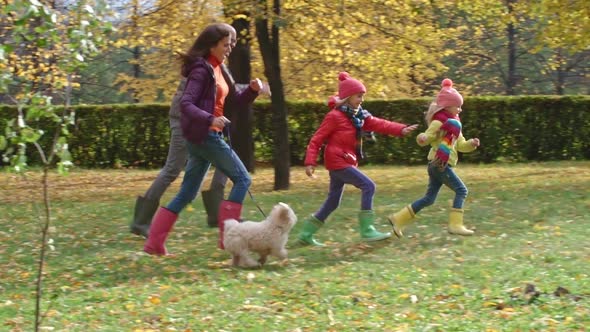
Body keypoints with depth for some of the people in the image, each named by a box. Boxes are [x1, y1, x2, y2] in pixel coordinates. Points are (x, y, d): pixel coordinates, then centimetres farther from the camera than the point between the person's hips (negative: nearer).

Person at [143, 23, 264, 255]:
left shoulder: (217, 70, 16)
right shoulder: (201, 70, -12)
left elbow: (237, 100, 20)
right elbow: (185, 104, -21)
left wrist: (253, 89, 0)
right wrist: (210, 120, -35)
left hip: (207, 136, 9)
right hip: (203, 135, -9)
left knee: (187, 193, 9)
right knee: (242, 179, -5)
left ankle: (154, 243, 7)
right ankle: (227, 236, -6)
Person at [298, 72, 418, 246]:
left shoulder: (360, 116, 12)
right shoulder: (334, 116, -12)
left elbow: (378, 124, 2)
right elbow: (316, 140, -12)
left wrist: (401, 129, -11)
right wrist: (310, 162, -19)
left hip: (345, 162, 9)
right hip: (338, 161, -9)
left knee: (333, 202, 12)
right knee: (368, 186, -15)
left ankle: (306, 234, 18)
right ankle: (367, 230, -15)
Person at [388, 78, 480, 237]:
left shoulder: (453, 123, 20)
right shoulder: (439, 122, -9)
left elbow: (461, 144, 20)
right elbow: (428, 137, -12)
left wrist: (471, 144, 1)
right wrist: (422, 138, -35)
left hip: (441, 165, 10)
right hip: (439, 163, -10)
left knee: (429, 198, 11)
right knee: (461, 190, -11)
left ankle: (398, 219, 15)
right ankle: (455, 225, -12)